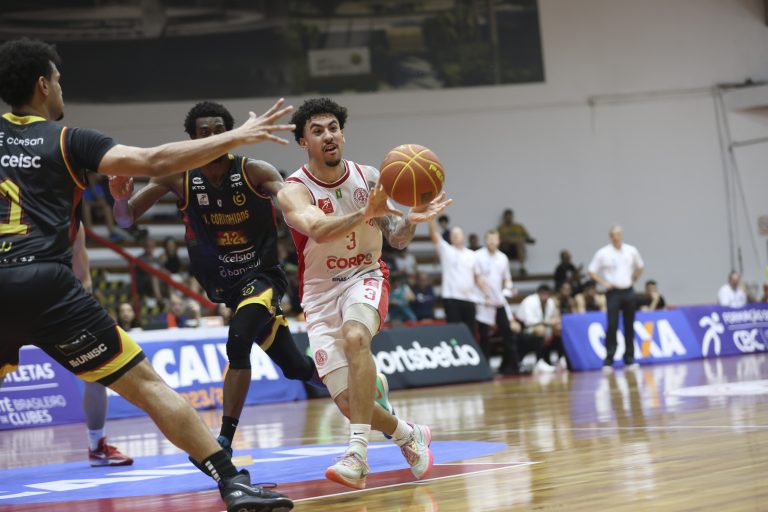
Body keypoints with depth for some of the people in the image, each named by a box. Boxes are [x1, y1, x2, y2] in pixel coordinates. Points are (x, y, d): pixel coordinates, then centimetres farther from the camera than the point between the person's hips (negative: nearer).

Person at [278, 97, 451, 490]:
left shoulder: (368, 177, -4)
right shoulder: (294, 191, -14)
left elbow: (396, 240, 2)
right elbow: (317, 229, -36)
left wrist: (411, 220, -21)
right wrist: (366, 212, -52)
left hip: (365, 277, 0)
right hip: (321, 292, 0)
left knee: (355, 335, -35)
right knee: (347, 401, -7)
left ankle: (358, 453, -37)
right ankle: (409, 436, 25)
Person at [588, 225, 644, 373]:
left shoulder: (631, 251, 5)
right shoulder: (603, 253, -4)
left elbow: (640, 266, 20)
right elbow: (592, 271, 1)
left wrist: (633, 279, 9)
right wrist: (604, 283, -8)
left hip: (628, 292, 3)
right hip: (613, 293, -3)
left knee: (629, 326, 6)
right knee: (612, 326, -9)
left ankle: (629, 360, 14)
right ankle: (608, 361, -6)